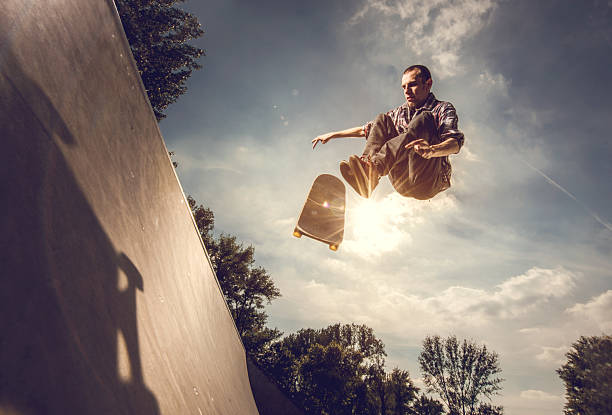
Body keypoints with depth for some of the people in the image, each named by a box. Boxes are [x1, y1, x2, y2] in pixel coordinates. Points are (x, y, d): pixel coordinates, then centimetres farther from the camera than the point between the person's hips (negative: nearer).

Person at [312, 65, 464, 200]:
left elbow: (456, 141, -16)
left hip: (428, 183, -4)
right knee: (382, 120, -4)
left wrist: (432, 150, -39)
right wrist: (333, 134, 21)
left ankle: (375, 167, -44)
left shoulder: (443, 109, 4)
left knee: (424, 119, -24)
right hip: (403, 185, 4)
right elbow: (367, 128, 28)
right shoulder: (399, 112, 20)